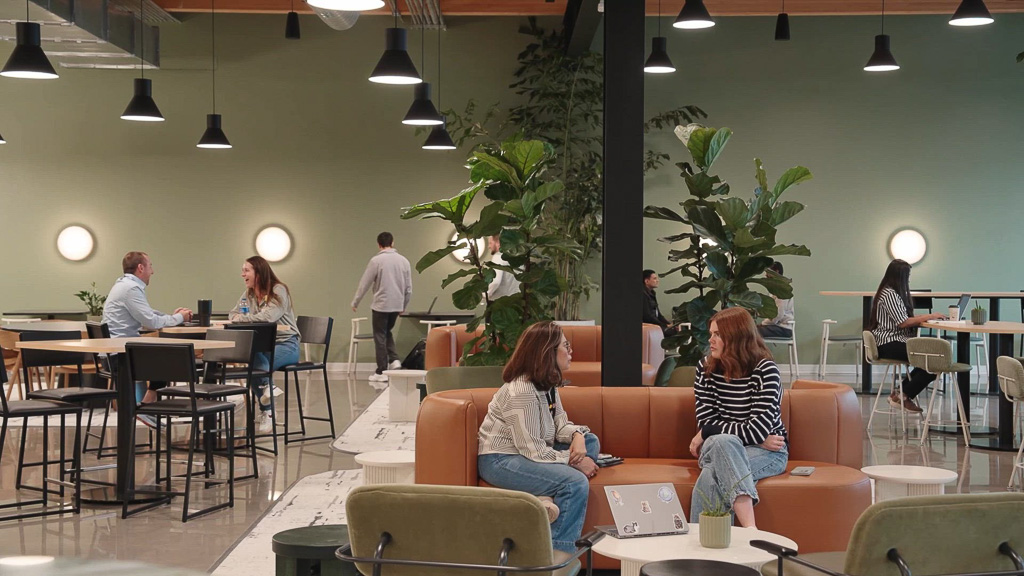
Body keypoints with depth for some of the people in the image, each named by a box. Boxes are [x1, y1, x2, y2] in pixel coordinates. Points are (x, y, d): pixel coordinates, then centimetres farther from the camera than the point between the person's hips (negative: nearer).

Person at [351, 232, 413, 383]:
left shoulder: (376, 261, -9)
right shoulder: (403, 261, 4)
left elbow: (364, 284, -5)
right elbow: (409, 288, 9)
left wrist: (355, 303, 7)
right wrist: (404, 306, 20)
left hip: (381, 305, -4)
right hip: (397, 305, 5)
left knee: (380, 337, 4)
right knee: (387, 332, 24)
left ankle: (381, 372, 5)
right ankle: (394, 359, 7)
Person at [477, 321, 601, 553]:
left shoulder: (547, 384, 5)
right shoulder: (521, 392, -25)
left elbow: (560, 423, 8)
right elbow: (534, 451, -25)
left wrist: (577, 436, -14)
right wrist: (573, 461, -18)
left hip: (533, 451, 11)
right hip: (501, 460, -11)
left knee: (590, 442, 5)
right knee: (575, 482, -26)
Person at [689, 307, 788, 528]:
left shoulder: (765, 370, -9)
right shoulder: (706, 367, 3)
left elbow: (761, 428, -18)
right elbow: (706, 421, -2)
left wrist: (706, 434, -10)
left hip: (768, 452, -3)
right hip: (716, 448, 3)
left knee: (711, 475, -34)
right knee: (722, 441, -36)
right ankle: (750, 528, -48)